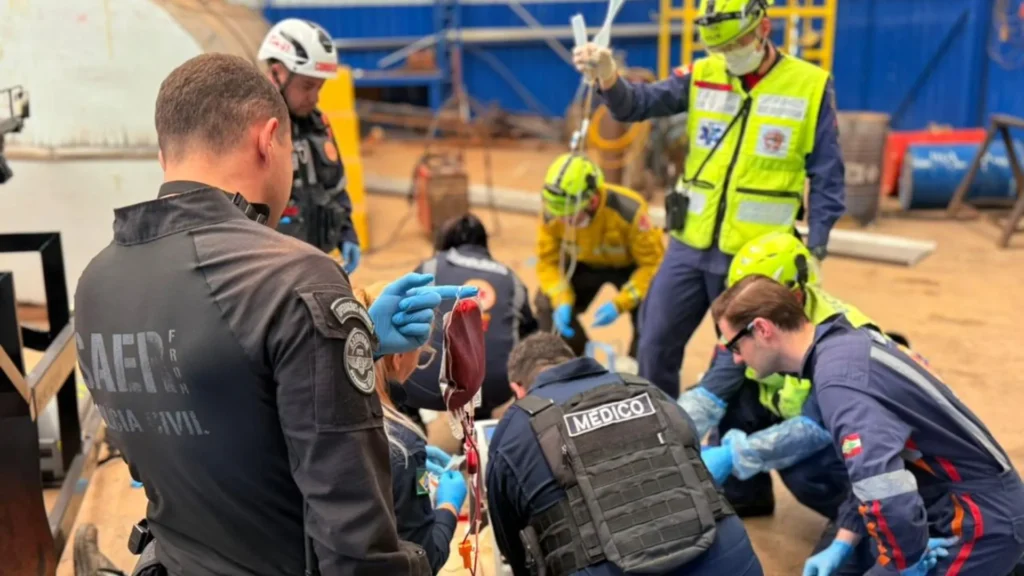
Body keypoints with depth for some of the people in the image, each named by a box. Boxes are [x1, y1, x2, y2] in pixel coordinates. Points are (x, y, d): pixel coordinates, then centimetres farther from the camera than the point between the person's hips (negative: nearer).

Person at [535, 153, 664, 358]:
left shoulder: (629, 211, -38)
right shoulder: (552, 213, -29)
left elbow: (653, 263, -30)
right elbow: (548, 261, -16)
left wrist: (619, 303, -39)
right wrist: (562, 301, -32)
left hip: (630, 265, -3)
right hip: (583, 264, 3)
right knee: (546, 303, -14)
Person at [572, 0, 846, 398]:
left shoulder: (810, 85, -3)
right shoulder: (701, 77, 3)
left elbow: (826, 179, -1)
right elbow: (639, 104, -12)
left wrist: (815, 250, -6)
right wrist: (608, 77, -33)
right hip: (689, 247, 3)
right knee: (655, 346, 8)